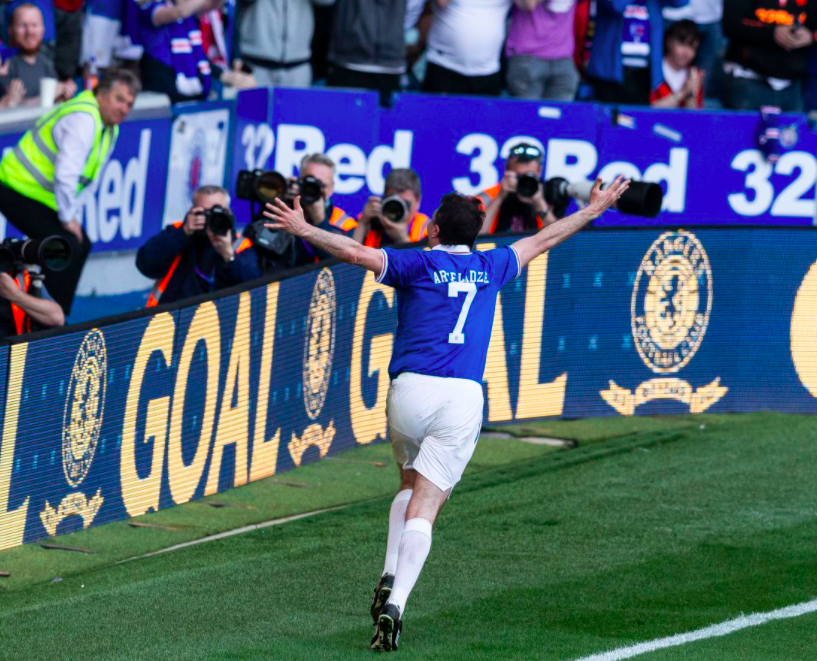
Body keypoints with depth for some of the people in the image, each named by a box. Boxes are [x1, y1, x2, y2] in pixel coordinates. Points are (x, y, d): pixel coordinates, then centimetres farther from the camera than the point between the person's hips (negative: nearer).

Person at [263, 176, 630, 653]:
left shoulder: (417, 265, 6)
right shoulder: (489, 268, 16)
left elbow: (355, 252, -8)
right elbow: (543, 240, 30)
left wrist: (304, 229, -1)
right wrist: (594, 209, 43)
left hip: (410, 390, 0)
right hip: (463, 398, 0)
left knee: (411, 485, 25)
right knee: (424, 507, -4)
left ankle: (390, 579, 5)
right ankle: (396, 604, -21)